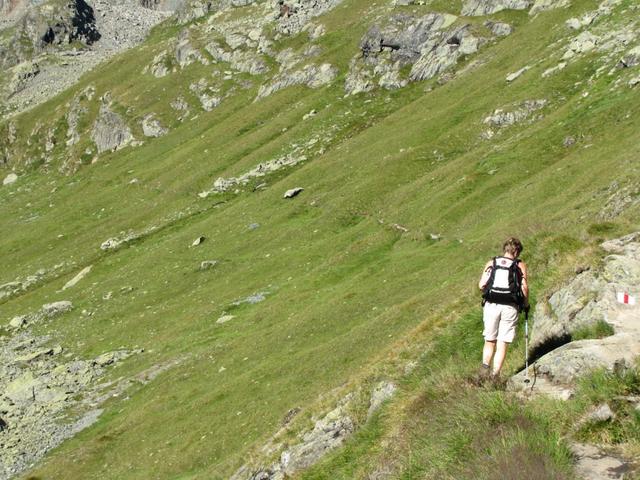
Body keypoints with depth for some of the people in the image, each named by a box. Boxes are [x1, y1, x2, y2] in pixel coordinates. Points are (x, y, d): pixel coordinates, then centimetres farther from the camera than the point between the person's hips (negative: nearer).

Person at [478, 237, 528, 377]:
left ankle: (485, 365, -5)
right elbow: (525, 287, -6)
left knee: (490, 341, 15)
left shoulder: (491, 263, 9)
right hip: (510, 307, -1)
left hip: (491, 305, 1)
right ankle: (495, 374, 0)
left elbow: (481, 285, -1)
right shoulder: (520, 265, 4)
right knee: (502, 344, 5)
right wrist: (526, 304, 10)